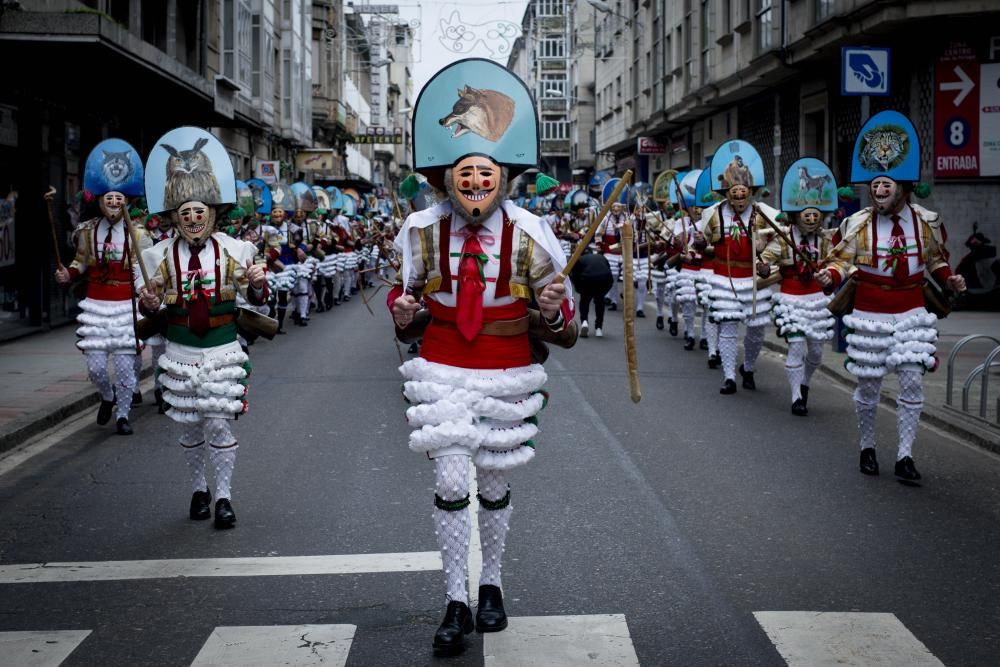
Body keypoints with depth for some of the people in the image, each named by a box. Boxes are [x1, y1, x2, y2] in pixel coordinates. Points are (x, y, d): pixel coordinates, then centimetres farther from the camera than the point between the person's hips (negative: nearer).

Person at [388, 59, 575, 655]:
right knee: (451, 484, -4)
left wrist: (554, 310, -26)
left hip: (507, 376, 0)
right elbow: (406, 292, 9)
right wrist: (404, 311, -15)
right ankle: (457, 602, 8)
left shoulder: (528, 235, -9)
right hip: (442, 373, 0)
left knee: (495, 485, 13)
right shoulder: (424, 232, -7)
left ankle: (492, 585, 33)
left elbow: (560, 317, -3)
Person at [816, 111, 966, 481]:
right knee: (868, 385, 6)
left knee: (912, 381, -5)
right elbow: (842, 260, -6)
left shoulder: (927, 221, -1)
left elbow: (936, 259, 14)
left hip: (911, 313, 1)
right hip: (870, 314, -1)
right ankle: (867, 448, 26)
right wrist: (830, 275, -27)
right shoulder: (858, 223, -8)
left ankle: (905, 456, 3)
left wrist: (949, 279, -3)